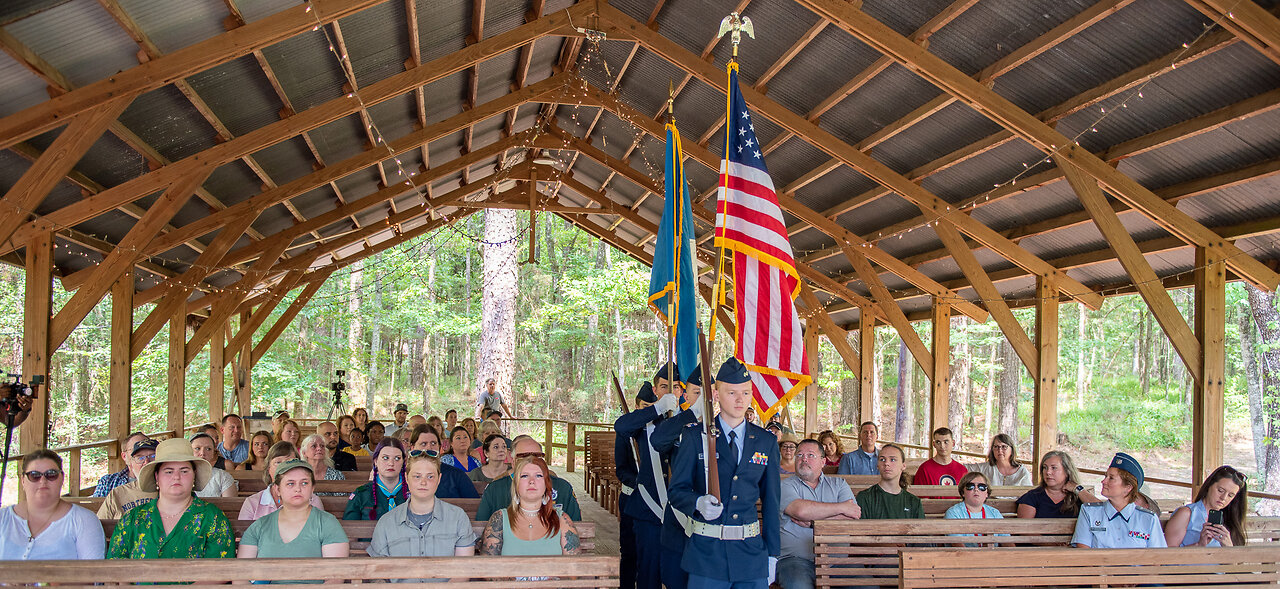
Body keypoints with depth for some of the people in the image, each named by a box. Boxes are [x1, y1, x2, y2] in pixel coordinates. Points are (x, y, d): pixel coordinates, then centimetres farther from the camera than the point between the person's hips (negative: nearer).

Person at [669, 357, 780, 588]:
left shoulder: (766, 441, 8)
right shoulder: (695, 437, -1)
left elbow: (770, 501, 10)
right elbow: (677, 490, -1)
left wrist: (772, 554, 9)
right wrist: (698, 503, -23)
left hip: (752, 553, 2)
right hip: (706, 551, -2)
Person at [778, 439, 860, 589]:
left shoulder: (839, 485, 18)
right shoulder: (786, 486, 8)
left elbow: (853, 518, 1)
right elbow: (800, 510, -14)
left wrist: (812, 521, -8)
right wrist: (842, 507, -4)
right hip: (796, 558, -3)